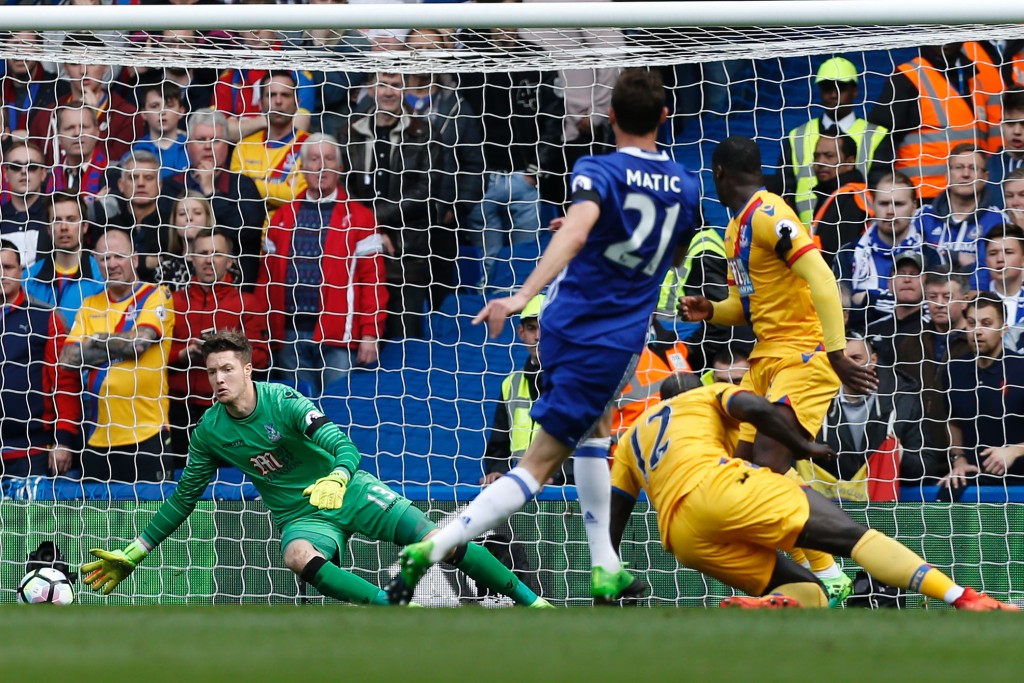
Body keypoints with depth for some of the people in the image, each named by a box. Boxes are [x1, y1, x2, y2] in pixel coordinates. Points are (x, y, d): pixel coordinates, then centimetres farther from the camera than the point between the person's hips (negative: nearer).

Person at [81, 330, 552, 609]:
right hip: (300, 516, 1)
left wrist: (337, 478, -48)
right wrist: (132, 555, 7)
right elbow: (183, 499, 8)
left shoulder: (283, 402, -16)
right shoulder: (210, 431, -5)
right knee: (299, 556, -37)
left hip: (348, 489, -1)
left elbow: (345, 447, -24)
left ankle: (530, 602, -2)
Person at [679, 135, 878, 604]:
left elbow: (821, 280, -22)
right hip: (768, 355, 10)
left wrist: (836, 352, -26)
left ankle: (829, 577, -20)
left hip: (805, 353, -10)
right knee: (742, 463, 1)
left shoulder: (768, 215, -14)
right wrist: (711, 311, 5)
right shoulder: (737, 226, 17)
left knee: (770, 460, -22)